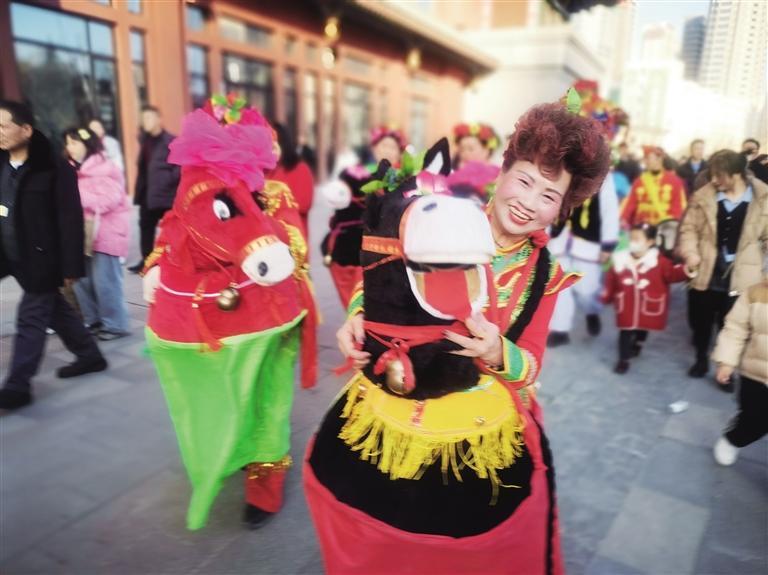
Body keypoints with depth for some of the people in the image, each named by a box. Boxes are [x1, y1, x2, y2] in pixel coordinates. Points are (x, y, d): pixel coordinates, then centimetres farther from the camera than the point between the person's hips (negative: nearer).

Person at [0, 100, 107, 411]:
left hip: (42, 259, -8)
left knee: (30, 319, -1)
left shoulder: (54, 169, -15)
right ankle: (90, 355, 34)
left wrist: (71, 266, -17)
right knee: (54, 309, 17)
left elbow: (71, 220, -16)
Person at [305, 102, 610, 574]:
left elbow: (531, 366, -7)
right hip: (392, 407, 1)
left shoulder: (544, 276, -6)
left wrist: (498, 354, -29)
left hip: (480, 432, 0)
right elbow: (377, 280, 1)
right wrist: (357, 318, -18)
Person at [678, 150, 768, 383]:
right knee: (700, 321, 15)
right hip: (705, 273, 2)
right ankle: (701, 359, 39)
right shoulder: (704, 195, -4)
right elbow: (689, 226, 2)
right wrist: (690, 252, -14)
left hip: (739, 277, -1)